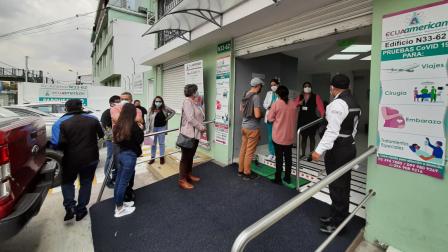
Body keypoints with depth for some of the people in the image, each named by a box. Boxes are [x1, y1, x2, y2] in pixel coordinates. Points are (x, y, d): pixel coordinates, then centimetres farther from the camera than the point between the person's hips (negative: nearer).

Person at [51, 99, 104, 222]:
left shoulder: (61, 122, -10)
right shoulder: (92, 119, -3)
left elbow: (56, 143, -20)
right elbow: (101, 135, 9)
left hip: (71, 159, -1)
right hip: (91, 158, 1)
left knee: (67, 182, 23)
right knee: (86, 183, 15)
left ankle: (69, 206, 9)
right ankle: (80, 210, 22)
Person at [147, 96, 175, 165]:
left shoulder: (165, 108, -4)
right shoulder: (151, 109, -5)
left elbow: (173, 112, 6)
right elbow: (148, 120, -3)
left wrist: (167, 118, -2)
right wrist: (148, 129, -7)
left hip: (162, 128, 0)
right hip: (153, 128, 0)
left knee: (161, 143, 9)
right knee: (153, 143, 11)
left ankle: (162, 157, 21)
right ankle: (152, 157, 23)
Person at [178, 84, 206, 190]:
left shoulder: (195, 102, 14)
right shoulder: (187, 102, -14)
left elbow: (200, 116, 12)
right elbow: (190, 119, -22)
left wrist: (199, 104, 5)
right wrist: (201, 127, -16)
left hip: (195, 134, 9)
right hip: (188, 134, -9)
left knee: (191, 156, 19)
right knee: (185, 157, -1)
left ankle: (189, 175, 33)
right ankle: (182, 180, 10)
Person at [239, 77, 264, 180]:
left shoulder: (245, 94, 6)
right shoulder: (256, 97, -19)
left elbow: (241, 109, 18)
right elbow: (257, 115, -24)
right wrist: (262, 114, -3)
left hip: (244, 126, 8)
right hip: (253, 128, -8)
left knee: (243, 149, 16)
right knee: (250, 151, 3)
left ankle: (240, 170, 27)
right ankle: (247, 173, 16)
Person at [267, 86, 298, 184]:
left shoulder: (276, 104, -11)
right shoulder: (293, 104, 0)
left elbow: (270, 119, -6)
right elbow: (295, 119, 10)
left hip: (278, 136, -3)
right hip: (290, 136, 4)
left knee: (279, 157, 4)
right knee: (288, 157, 13)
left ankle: (278, 178, 12)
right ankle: (288, 177, 23)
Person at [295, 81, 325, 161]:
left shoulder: (316, 97, -3)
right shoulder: (300, 97, 7)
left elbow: (320, 107, -13)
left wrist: (322, 117, -27)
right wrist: (299, 103, -16)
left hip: (312, 119, -3)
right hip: (302, 119, 3)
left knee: (311, 137, 8)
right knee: (303, 136, 13)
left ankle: (311, 154, 19)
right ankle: (303, 153, 25)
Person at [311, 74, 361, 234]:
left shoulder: (338, 103, -17)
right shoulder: (354, 103, 13)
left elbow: (332, 131, -25)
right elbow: (353, 129, 17)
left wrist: (319, 150, -27)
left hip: (337, 150, -10)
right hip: (349, 147, 10)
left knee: (337, 187, 2)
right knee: (343, 185, 18)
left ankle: (338, 224, 17)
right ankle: (337, 217, 34)